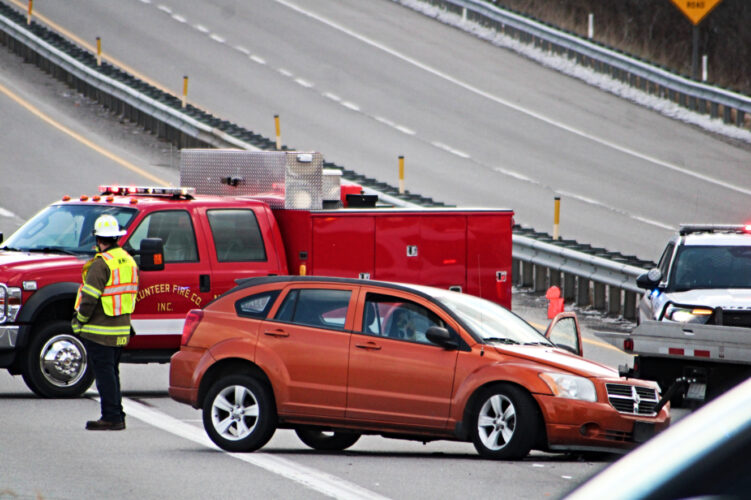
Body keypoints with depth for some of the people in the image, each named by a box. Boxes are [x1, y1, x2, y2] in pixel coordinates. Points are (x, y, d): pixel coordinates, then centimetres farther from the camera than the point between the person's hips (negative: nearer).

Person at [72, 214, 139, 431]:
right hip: (122, 329, 8)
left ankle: (111, 417, -5)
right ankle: (116, 416, 19)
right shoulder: (129, 261, 10)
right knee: (111, 373, 16)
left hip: (100, 331, -8)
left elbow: (90, 299, -19)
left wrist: (79, 322, -6)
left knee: (104, 374, -4)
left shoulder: (101, 264, -17)